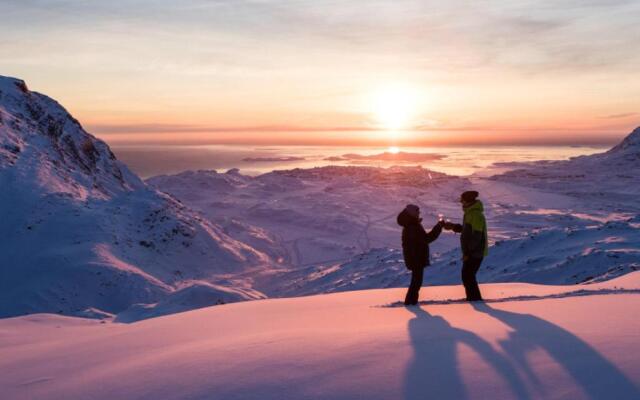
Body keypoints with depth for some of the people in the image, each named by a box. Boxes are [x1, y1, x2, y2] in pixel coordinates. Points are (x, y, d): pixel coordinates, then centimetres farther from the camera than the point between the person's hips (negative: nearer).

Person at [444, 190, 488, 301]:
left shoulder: (476, 215, -21)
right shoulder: (471, 213, 12)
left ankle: (475, 299, 0)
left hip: (475, 252, -10)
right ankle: (472, 298, 27)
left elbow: (476, 236, -24)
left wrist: (468, 253, -22)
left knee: (467, 276, -8)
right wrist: (453, 226, 12)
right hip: (472, 252, 10)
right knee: (468, 275, 17)